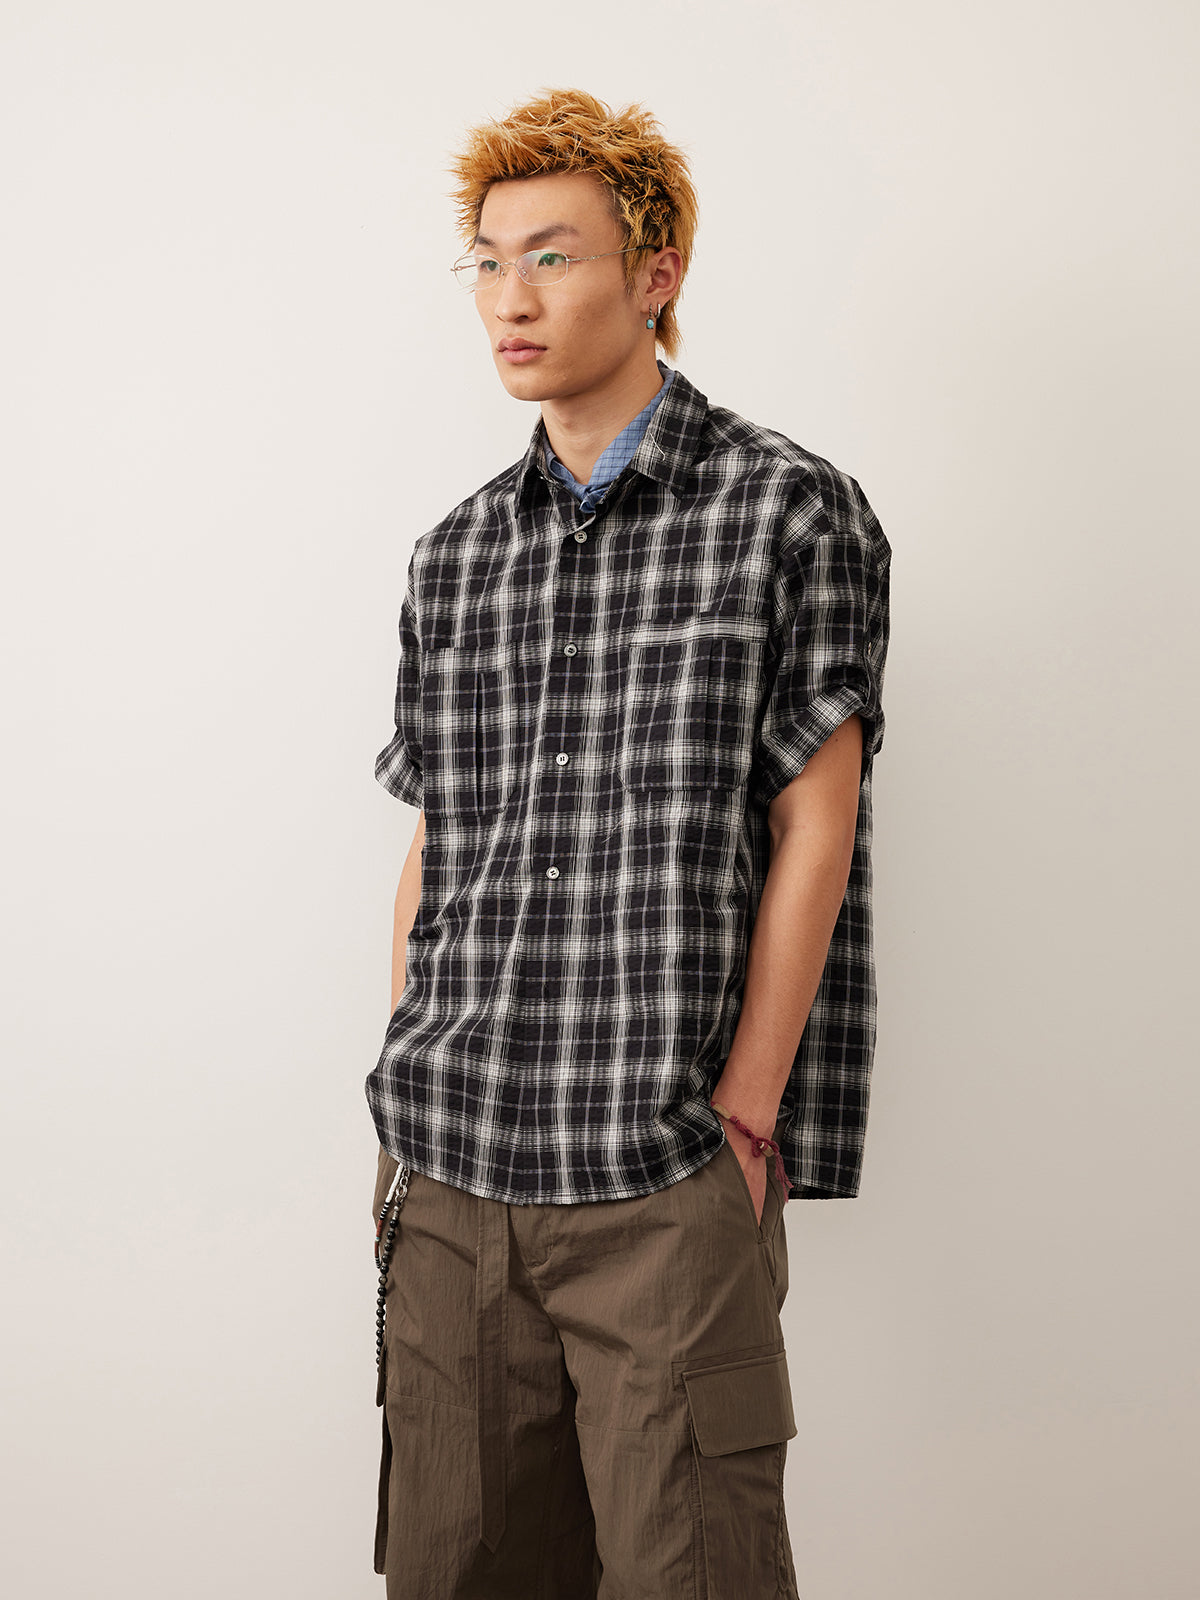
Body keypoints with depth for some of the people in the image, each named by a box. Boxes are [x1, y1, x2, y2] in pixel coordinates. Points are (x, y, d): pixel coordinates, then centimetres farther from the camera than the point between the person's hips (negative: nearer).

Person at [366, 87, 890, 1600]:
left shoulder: (788, 509, -1)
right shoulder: (453, 554, 13)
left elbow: (811, 834, -4)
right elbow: (431, 855, 15)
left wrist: (745, 1118, -8)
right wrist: (405, 1115, 10)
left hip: (666, 1184, -4)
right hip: (450, 1178, 5)